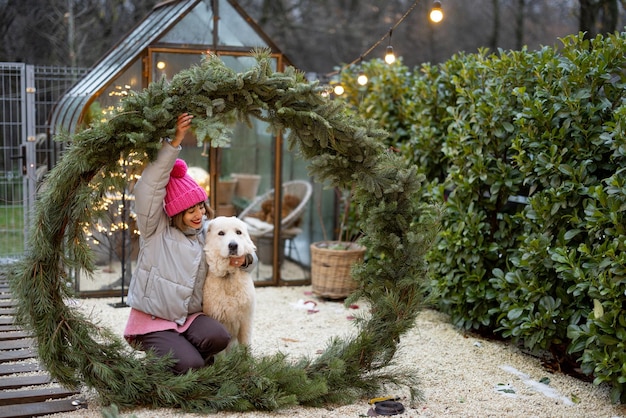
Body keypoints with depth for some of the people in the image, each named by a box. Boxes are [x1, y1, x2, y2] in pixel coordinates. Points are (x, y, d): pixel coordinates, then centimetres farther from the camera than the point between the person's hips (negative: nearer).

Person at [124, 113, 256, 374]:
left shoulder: (208, 232, 7)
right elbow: (150, 184, -22)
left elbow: (249, 259, 18)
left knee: (218, 338, -28)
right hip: (152, 321, -4)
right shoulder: (156, 229, -6)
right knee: (190, 366, -26)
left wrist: (244, 260, -8)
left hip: (189, 317, 4)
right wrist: (174, 142, -30)